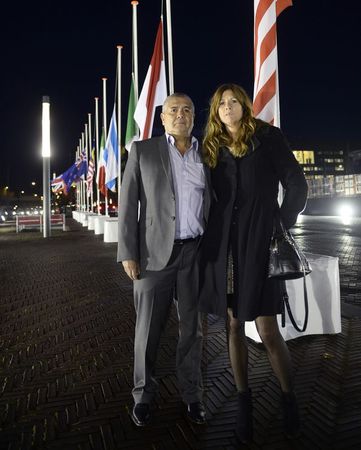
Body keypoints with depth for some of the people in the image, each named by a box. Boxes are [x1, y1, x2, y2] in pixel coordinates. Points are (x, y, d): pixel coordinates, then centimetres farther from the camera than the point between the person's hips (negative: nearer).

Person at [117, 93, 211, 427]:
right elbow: (128, 204, -2)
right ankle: (144, 395, 25)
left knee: (192, 327, 10)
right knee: (148, 328, 6)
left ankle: (192, 394, 26)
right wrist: (128, 253, -9)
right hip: (155, 251, -2)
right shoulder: (142, 151, 3)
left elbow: (215, 204, 11)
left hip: (196, 252, 2)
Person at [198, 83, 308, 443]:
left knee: (268, 331, -4)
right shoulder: (211, 148, 12)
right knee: (233, 325, 9)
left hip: (259, 242, -3)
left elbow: (297, 185, 0)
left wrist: (282, 227, -3)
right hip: (223, 245, 4)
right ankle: (244, 400, 24)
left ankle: (289, 398, 20)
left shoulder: (268, 137, 3)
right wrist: (209, 235, 6)